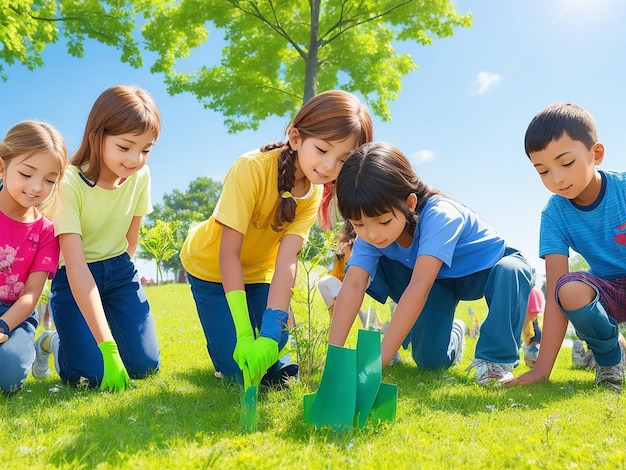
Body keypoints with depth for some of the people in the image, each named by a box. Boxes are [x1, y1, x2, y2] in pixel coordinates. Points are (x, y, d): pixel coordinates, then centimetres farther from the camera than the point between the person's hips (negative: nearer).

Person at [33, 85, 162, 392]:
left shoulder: (140, 176, -10)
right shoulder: (69, 183, -25)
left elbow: (131, 237, 4)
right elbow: (76, 267, -30)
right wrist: (108, 347, -35)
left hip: (119, 270, 4)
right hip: (74, 277, -4)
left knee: (144, 365, -6)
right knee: (92, 375, -14)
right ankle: (51, 343, 19)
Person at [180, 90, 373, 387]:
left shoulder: (315, 192, -16)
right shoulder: (252, 168, -32)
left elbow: (287, 261, -27)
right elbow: (228, 253, -31)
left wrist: (270, 336, -38)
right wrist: (244, 334, -35)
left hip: (258, 272, 4)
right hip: (211, 269, -4)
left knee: (272, 367, -6)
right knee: (240, 368, -10)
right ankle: (221, 349, 20)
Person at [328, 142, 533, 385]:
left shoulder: (440, 216, -40)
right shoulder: (369, 233, -23)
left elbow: (420, 286, -49)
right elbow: (353, 285, -33)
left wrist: (381, 357, -53)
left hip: (486, 270, -3)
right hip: (440, 281, 4)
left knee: (511, 270, -37)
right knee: (430, 360, -14)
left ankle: (496, 358, -18)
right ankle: (451, 334, 20)